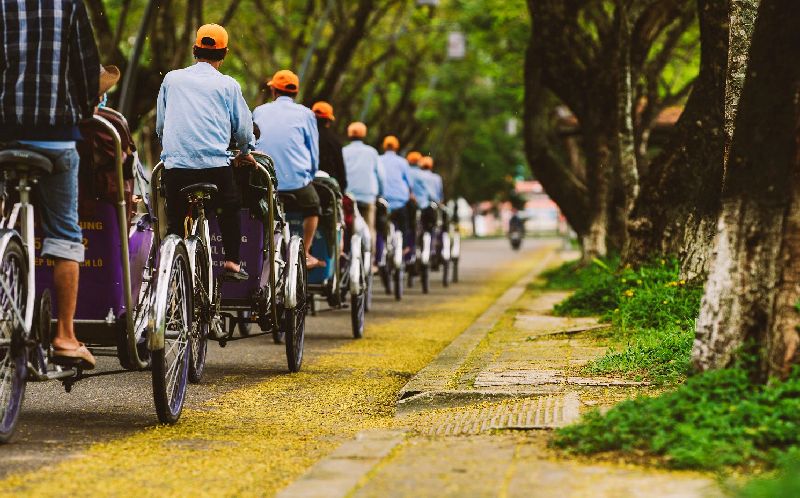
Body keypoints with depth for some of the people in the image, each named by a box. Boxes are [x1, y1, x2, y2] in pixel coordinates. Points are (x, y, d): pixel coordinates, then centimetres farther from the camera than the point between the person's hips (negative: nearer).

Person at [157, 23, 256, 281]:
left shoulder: (172, 79, 13)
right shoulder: (227, 85, 7)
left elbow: (160, 125, 20)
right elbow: (243, 127, 10)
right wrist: (244, 152, 30)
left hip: (175, 163, 1)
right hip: (216, 163, -1)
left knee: (175, 219, 10)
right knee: (230, 209, 19)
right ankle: (232, 262, 13)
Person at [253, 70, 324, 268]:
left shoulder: (259, 112, 12)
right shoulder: (305, 114, 6)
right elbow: (314, 156, 6)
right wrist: (308, 177, 20)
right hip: (296, 181, -2)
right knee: (312, 208, 25)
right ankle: (305, 254, 19)